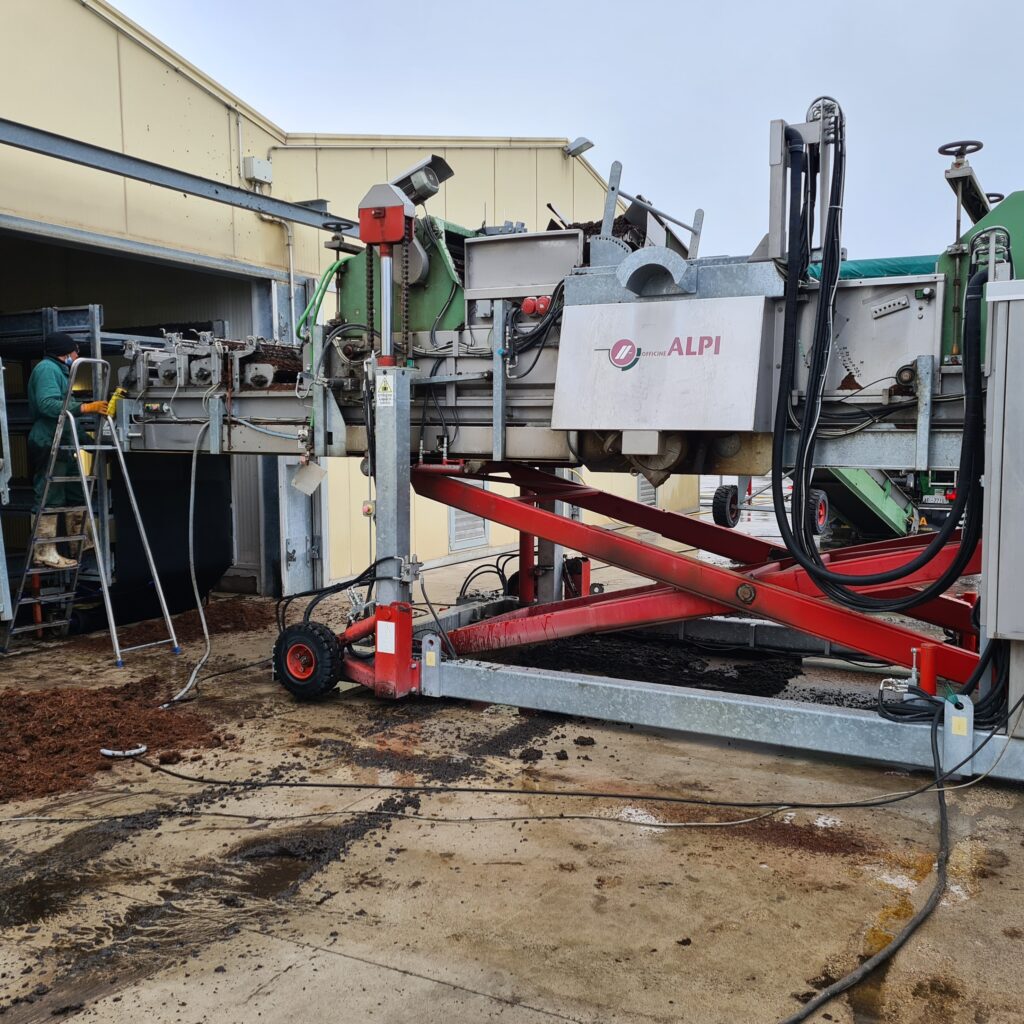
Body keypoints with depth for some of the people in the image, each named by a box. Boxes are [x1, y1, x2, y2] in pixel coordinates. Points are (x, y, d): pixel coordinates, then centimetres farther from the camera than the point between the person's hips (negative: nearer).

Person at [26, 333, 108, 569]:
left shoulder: (58, 370, 23)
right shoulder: (46, 368, -10)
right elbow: (48, 404, -23)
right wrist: (86, 407, -24)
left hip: (60, 444, 11)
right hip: (48, 443, -11)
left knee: (76, 492, 17)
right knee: (49, 498, -10)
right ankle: (45, 552, -8)